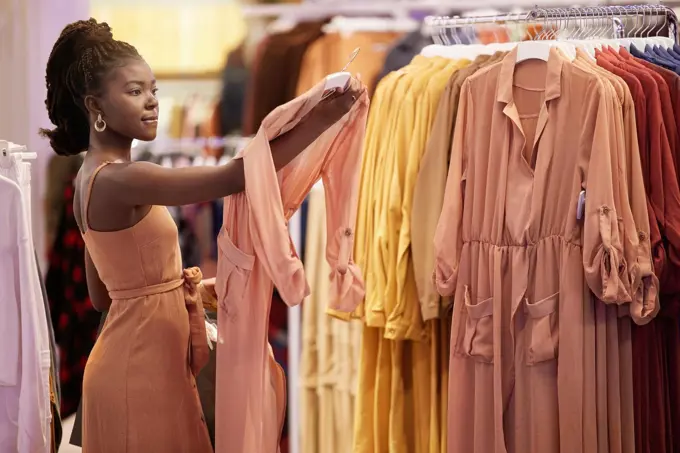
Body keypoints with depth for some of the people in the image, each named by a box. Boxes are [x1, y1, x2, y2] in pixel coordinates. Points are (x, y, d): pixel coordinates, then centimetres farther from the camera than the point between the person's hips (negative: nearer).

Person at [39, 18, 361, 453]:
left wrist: (171, 283, 6)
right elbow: (234, 176, -29)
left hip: (142, 360, 10)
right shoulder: (120, 179, -20)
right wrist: (322, 118, -31)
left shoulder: (93, 177, 10)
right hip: (139, 369, -10)